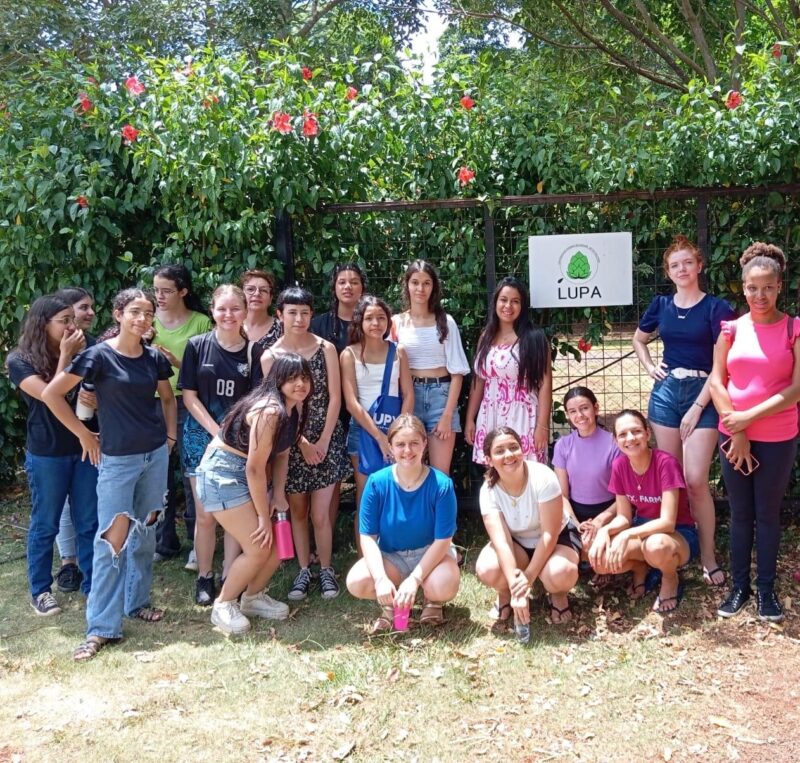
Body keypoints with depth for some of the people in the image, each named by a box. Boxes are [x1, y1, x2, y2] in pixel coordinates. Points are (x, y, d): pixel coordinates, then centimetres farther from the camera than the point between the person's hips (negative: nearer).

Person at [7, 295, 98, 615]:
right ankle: (40, 590, 24)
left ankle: (92, 584, 23)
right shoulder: (20, 360, -9)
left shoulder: (80, 353, 3)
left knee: (89, 522, 10)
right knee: (45, 524, 9)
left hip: (84, 448, 4)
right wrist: (65, 356, -18)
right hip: (47, 455, -4)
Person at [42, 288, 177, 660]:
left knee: (145, 531, 14)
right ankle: (102, 627, 3)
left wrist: (170, 435, 8)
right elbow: (51, 394, -11)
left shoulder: (154, 358, 3)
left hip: (156, 455, 5)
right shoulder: (99, 355, -12)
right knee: (112, 538, -6)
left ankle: (137, 601, 31)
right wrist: (84, 435, -6)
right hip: (117, 459, -5)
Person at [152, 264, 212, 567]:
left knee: (192, 474, 3)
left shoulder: (201, 322, -4)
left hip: (187, 404, -3)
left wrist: (179, 364, -19)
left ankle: (197, 543, 15)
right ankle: (164, 542, 24)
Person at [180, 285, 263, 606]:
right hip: (202, 436, -1)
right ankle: (204, 577, 19)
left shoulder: (253, 351, 0)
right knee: (206, 514, 2)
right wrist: (218, 432, -11)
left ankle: (230, 577, 17)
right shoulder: (197, 346, -2)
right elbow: (189, 396, -3)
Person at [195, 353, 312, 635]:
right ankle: (223, 605, 11)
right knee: (259, 548, -10)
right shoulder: (269, 412, -27)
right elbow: (254, 468, -25)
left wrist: (278, 494, -1)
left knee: (278, 543, 7)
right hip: (222, 473, -9)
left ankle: (253, 597, 29)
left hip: (250, 475, 9)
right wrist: (263, 517, -16)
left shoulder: (295, 408, 2)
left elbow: (281, 454, 10)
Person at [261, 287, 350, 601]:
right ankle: (303, 571, 24)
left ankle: (326, 570, 16)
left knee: (320, 514, -2)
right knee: (298, 510, 10)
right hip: (291, 442, 1)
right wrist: (304, 443, -10)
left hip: (326, 439, -1)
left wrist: (323, 441, -9)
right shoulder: (270, 357, -3)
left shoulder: (326, 348, -2)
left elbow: (335, 397, -4)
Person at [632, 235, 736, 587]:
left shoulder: (717, 308, -6)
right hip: (666, 392, 4)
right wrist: (650, 367, 8)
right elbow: (638, 339, 26)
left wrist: (697, 408, -12)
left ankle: (708, 555, 4)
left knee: (695, 479, -10)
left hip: (702, 394, -4)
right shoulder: (661, 305, 7)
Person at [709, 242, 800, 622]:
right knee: (740, 514, 10)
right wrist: (736, 430, -8)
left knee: (768, 513, 8)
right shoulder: (732, 329, 3)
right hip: (734, 435, 2)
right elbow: (716, 382, 0)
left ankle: (766, 588, 22)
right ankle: (739, 586, 22)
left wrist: (749, 416, -15)